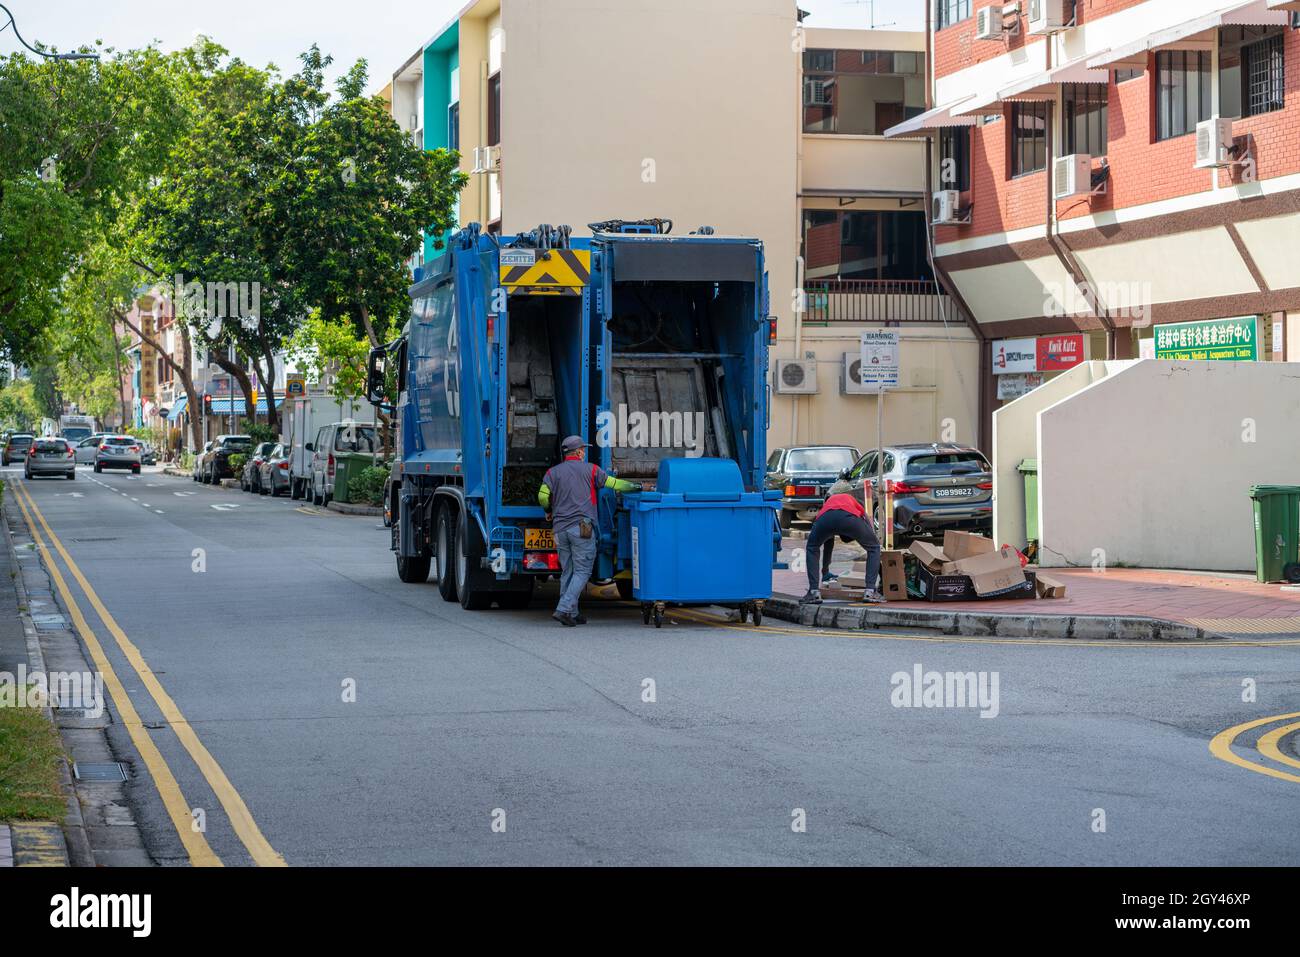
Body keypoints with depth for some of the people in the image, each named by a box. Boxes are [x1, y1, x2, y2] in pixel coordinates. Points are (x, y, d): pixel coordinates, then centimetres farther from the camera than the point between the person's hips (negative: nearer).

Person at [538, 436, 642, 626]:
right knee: (582, 571, -2)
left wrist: (549, 511, 19)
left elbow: (543, 496, -2)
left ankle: (572, 614, 12)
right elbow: (613, 483, 11)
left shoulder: (553, 472, 10)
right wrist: (635, 486, 26)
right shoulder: (590, 470, 5)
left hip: (560, 529, 4)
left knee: (567, 572, 12)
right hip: (582, 528, -4)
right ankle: (564, 609, -15)